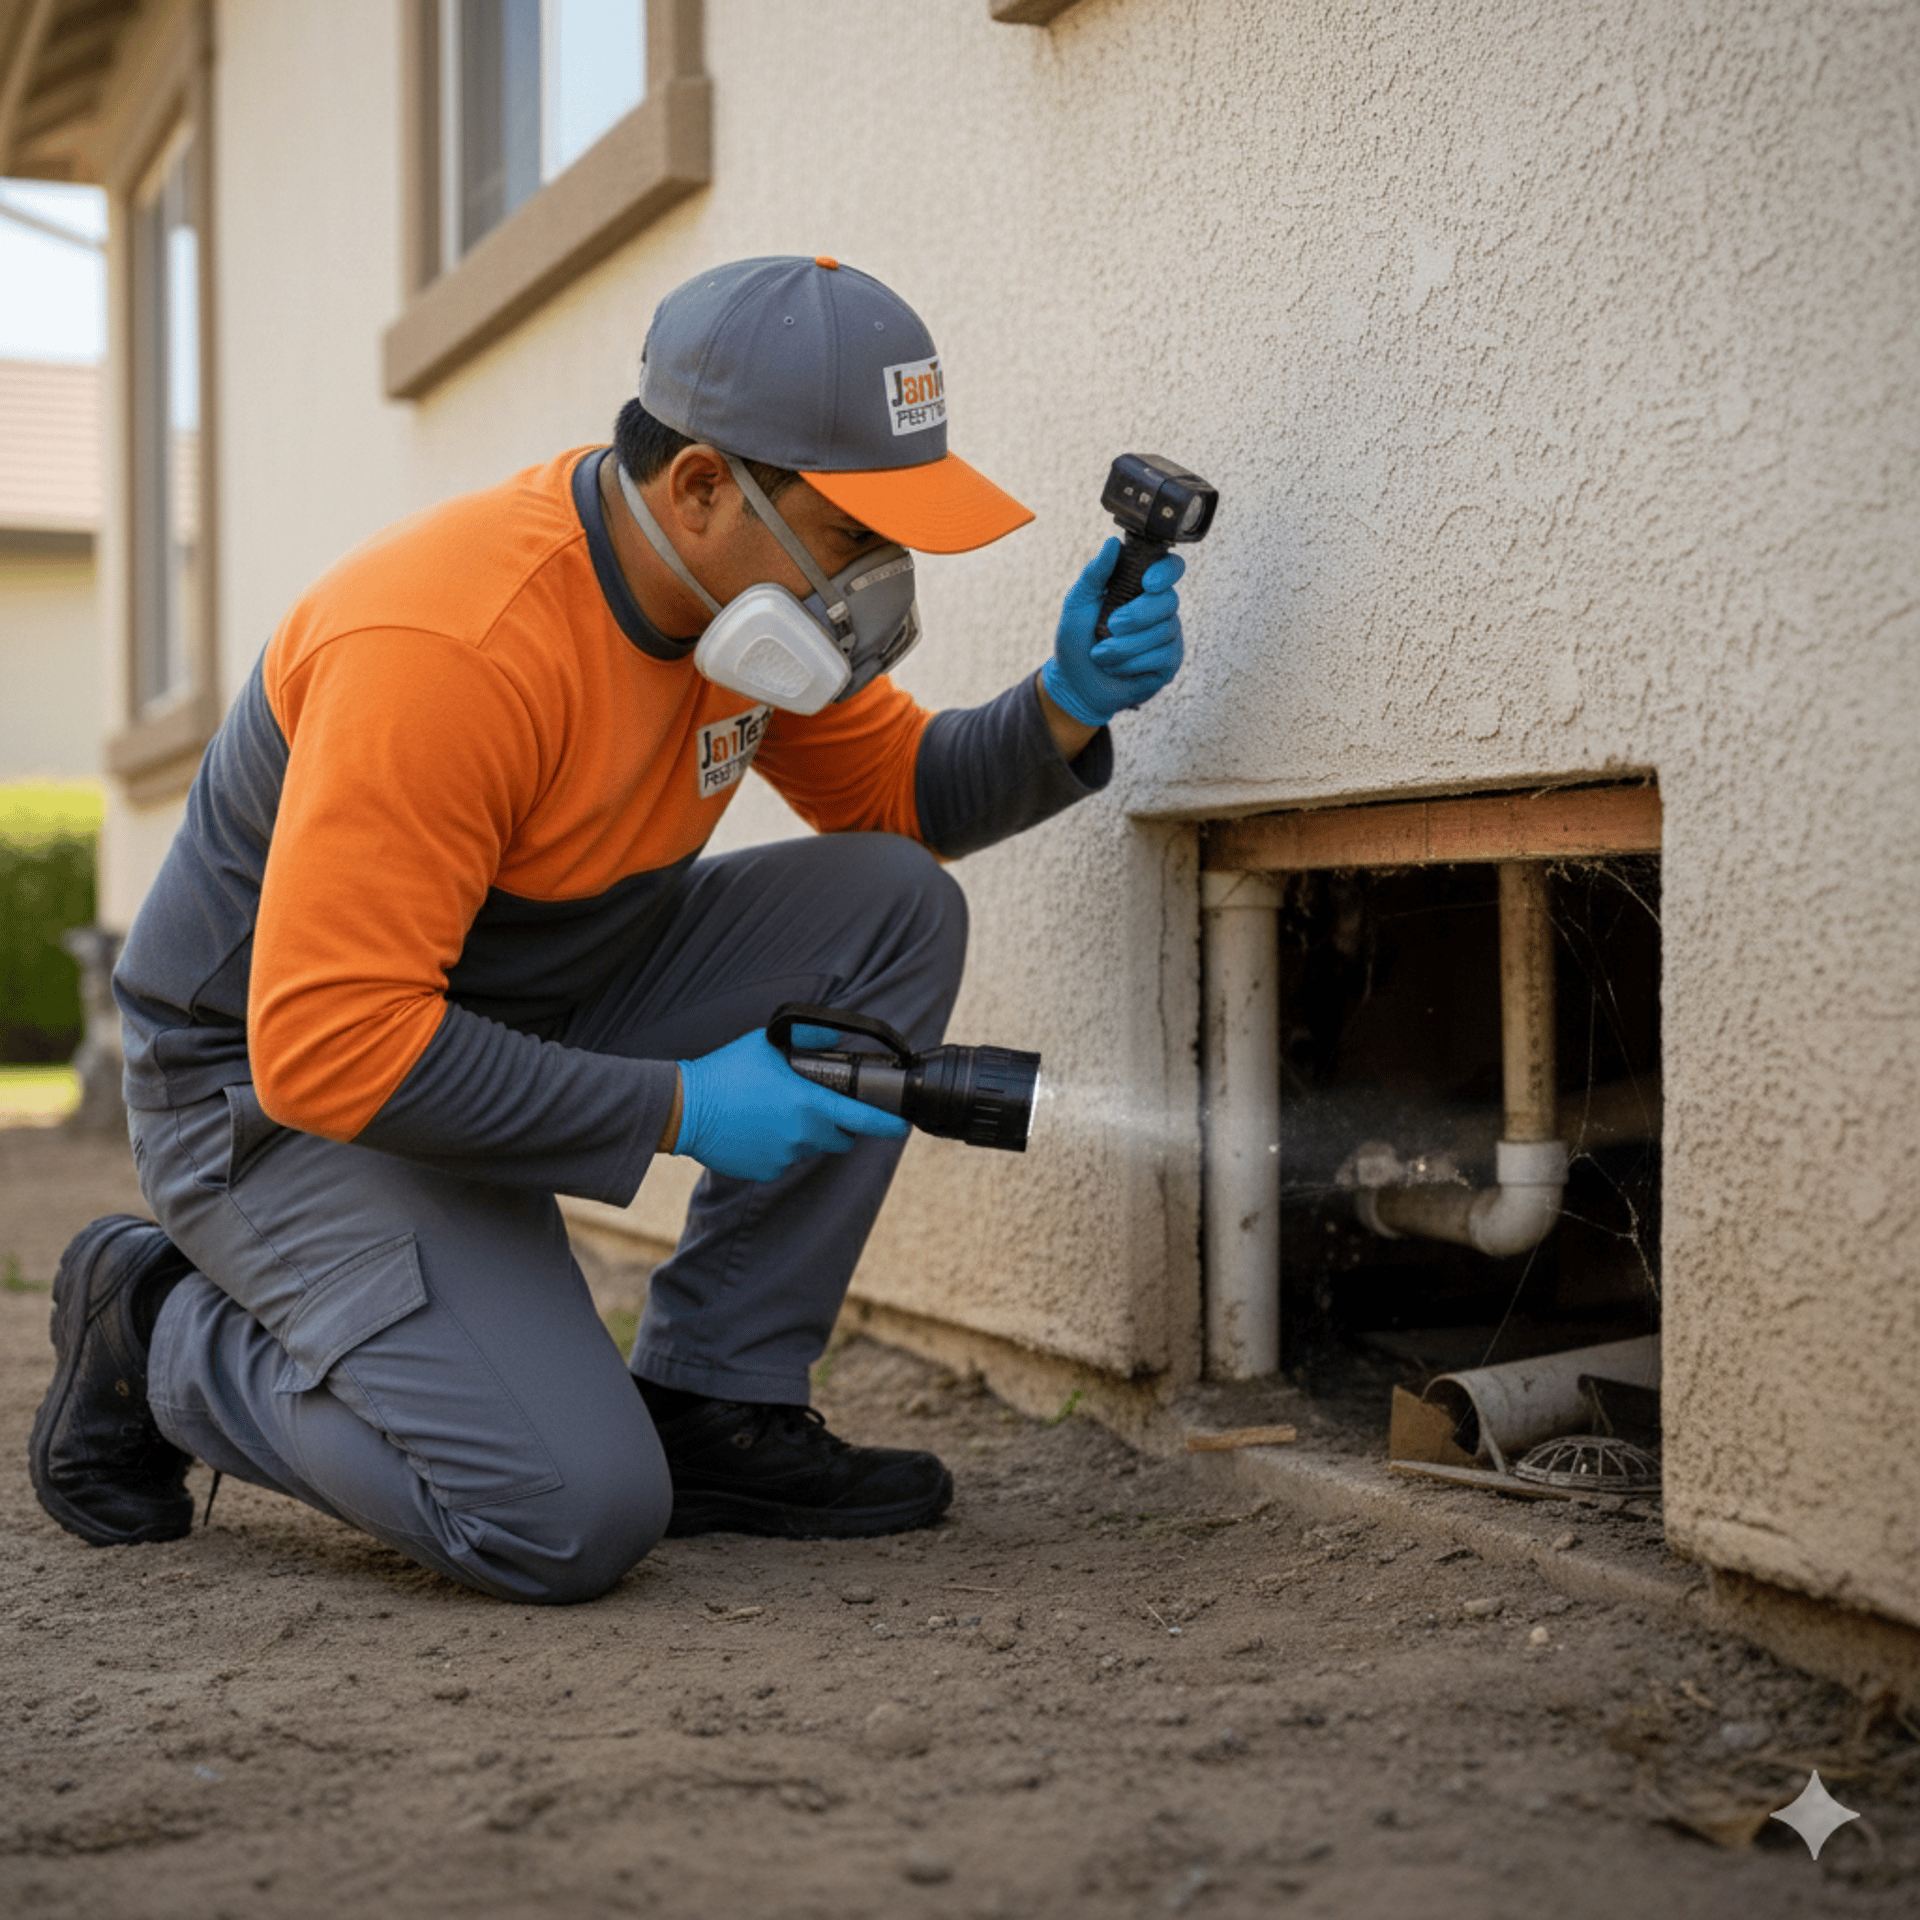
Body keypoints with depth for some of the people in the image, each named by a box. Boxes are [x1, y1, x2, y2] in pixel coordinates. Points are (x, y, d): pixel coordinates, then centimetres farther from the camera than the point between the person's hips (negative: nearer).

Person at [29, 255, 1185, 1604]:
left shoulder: (749, 581, -5)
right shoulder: (452, 645, -32)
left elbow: (896, 794, 9)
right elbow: (325, 1050, -33)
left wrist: (1063, 709, -12)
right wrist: (680, 1108, -28)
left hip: (536, 1011, 8)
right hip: (286, 1093, -8)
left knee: (894, 912, -9)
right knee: (574, 1519, -24)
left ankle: (711, 1407, -1)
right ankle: (168, 1333, 3)